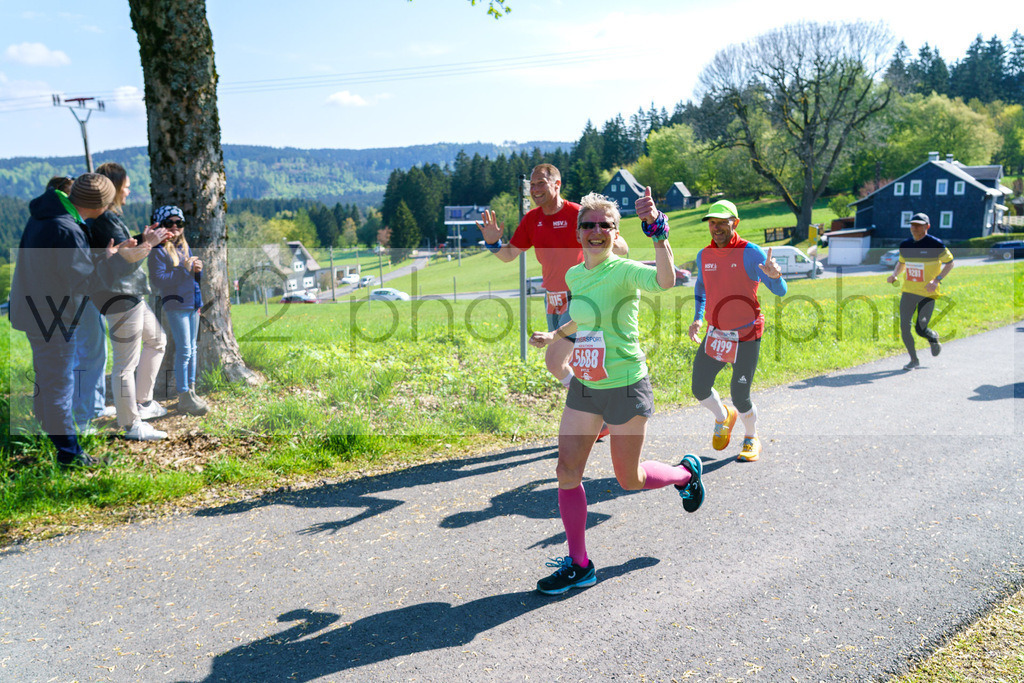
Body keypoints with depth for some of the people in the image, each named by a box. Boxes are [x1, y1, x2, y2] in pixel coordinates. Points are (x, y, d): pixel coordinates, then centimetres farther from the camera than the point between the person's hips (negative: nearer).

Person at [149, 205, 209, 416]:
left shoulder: (185, 247, 16)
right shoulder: (158, 251, -9)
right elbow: (158, 280, -18)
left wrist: (196, 268, 4)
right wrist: (185, 270, -18)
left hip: (192, 304, 8)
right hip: (175, 305, -8)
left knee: (192, 349, 12)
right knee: (184, 350, -9)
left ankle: (191, 390, 22)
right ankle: (184, 398, -4)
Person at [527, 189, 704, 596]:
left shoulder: (624, 271, -16)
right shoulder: (573, 275, 5)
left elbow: (665, 280, -39)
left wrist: (657, 229, -46)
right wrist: (554, 336, 26)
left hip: (625, 387, -6)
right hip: (584, 386, 6)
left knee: (629, 479, 8)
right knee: (567, 472, 0)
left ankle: (686, 473, 41)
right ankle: (578, 565, 15)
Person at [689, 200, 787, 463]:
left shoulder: (751, 253, -12)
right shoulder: (704, 256, 3)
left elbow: (780, 292, -17)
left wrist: (774, 277, -40)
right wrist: (698, 318, 7)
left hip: (746, 335, -5)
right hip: (715, 334, 5)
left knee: (740, 397, -3)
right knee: (699, 388, 2)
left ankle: (752, 439, 26)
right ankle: (723, 417, 35)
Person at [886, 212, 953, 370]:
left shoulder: (935, 244, -9)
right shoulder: (905, 245, 6)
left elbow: (949, 262, -4)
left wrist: (936, 280, -17)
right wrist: (894, 275, 1)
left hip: (928, 294, -4)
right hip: (908, 292, 4)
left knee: (921, 329, -9)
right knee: (904, 327, -3)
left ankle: (934, 338, 29)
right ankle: (914, 360, 15)